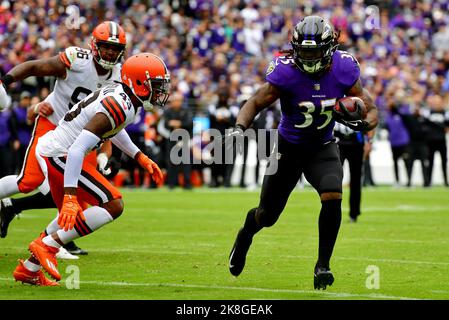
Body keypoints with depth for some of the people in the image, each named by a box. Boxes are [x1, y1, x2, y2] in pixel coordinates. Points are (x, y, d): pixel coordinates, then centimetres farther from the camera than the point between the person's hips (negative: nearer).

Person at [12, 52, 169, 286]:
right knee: (113, 206, -12)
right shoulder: (120, 108, -24)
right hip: (59, 155, -10)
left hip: (49, 149, 10)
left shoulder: (119, 94, 6)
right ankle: (48, 245, -9)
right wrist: (70, 197, -32)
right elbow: (77, 150, -30)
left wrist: (140, 157, 29)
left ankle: (28, 269, 33)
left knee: (71, 217, 26)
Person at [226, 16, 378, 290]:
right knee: (268, 216, 10)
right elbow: (255, 103, -12)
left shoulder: (344, 70, -18)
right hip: (289, 148, -1)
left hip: (323, 149, 1)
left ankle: (323, 265, -9)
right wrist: (239, 127, -31)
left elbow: (372, 110, -9)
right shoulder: (285, 72, -24)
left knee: (332, 197, -26)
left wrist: (362, 122, -32)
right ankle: (247, 232, 49)